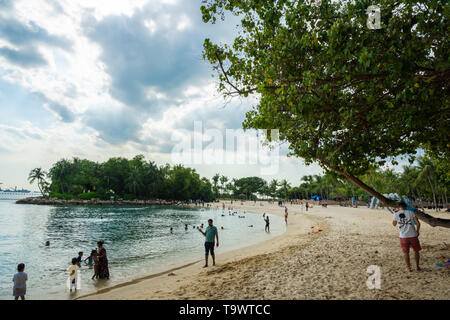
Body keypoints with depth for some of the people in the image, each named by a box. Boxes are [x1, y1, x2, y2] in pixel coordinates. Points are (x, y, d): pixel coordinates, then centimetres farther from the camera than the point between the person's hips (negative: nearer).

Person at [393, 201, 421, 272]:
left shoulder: (396, 214, 0)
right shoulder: (410, 212, 0)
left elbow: (394, 224, 15)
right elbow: (418, 223, -5)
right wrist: (417, 231, 11)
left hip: (403, 236, -1)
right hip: (413, 235, 1)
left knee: (406, 252, 11)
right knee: (416, 251, 20)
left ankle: (408, 268, 16)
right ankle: (417, 266, 28)